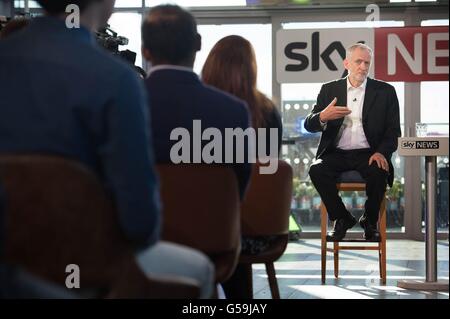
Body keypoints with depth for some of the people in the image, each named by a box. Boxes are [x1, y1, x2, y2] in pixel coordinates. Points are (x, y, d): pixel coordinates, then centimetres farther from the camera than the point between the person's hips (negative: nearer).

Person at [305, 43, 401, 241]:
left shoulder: (385, 91, 8)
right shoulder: (329, 90, 11)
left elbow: (393, 130, 4)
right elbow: (309, 125, 5)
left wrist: (382, 152, -16)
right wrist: (323, 117, -20)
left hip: (368, 154, -1)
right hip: (336, 154, 1)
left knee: (378, 172, -34)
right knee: (317, 170, -29)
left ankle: (370, 221, -5)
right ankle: (342, 218, -8)